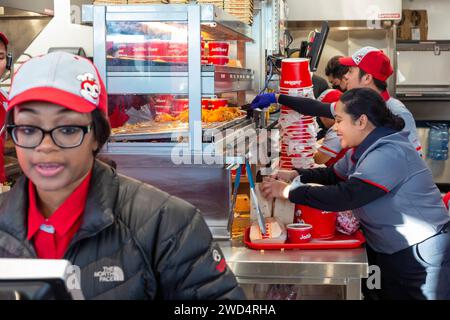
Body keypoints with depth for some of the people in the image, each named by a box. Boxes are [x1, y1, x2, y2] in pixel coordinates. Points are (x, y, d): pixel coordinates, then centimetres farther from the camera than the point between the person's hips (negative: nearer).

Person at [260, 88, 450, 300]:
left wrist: (288, 191, -27)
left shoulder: (388, 154, -26)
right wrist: (296, 175, 1)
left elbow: (345, 196, -33)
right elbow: (333, 174, 19)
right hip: (392, 252, 9)